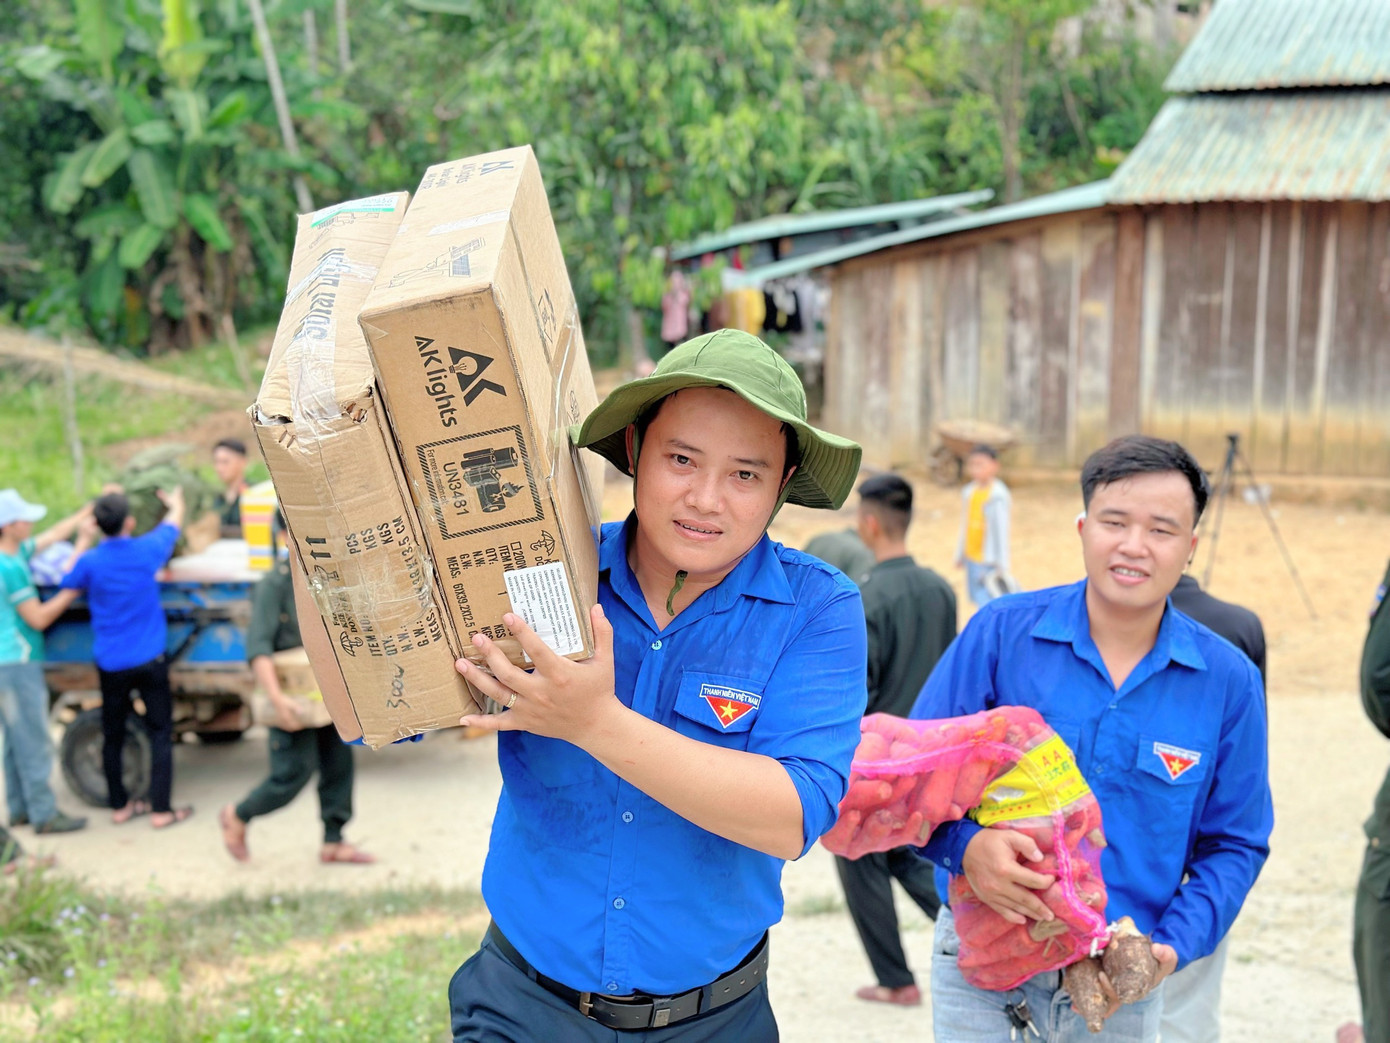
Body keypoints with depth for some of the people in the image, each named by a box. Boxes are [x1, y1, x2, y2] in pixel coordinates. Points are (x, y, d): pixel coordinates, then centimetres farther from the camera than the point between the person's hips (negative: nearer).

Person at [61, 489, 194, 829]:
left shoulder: (90, 562, -10)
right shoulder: (148, 550, -8)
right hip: (149, 660, -1)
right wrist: (176, 504, 36)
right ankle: (161, 810, 3)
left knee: (112, 736, 14)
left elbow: (67, 584, 13)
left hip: (111, 664, 1)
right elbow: (172, 525, 14)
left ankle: (119, 806, 22)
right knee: (160, 733, 5)